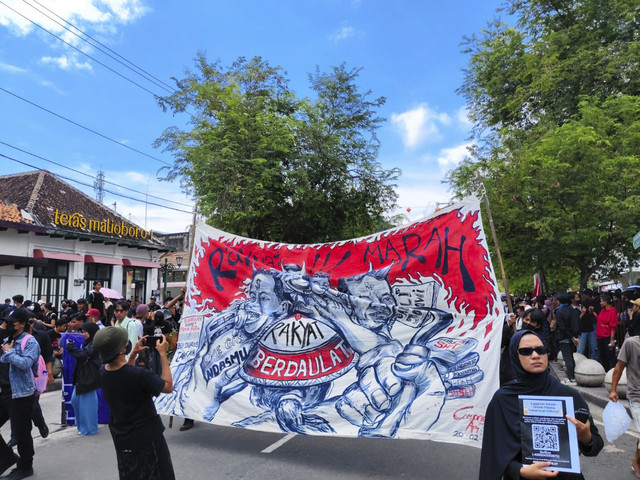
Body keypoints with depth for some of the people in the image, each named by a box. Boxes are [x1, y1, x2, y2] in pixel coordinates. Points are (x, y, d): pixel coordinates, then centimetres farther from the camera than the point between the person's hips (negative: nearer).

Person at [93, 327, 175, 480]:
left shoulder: (103, 372, -9)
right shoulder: (139, 375, -31)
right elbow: (168, 387, -17)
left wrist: (133, 354, 7)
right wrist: (163, 354, -13)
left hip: (121, 440, 7)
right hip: (147, 439, -6)